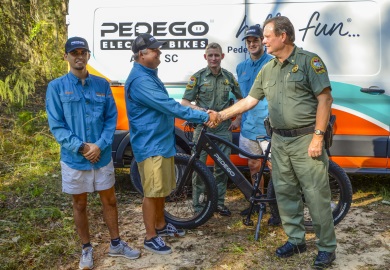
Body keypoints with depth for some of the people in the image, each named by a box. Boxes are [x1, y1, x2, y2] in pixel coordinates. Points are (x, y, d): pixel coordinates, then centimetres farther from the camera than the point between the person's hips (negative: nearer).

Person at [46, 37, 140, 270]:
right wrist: (81, 147, -18)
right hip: (74, 159, -2)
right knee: (80, 205, 13)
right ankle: (87, 249, 30)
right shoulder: (56, 87, -5)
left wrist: (100, 145, -14)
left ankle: (116, 244, 31)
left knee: (110, 200, 14)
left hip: (102, 156, 2)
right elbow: (56, 125, -9)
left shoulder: (102, 85, 1)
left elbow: (112, 119, 0)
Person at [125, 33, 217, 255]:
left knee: (163, 189, 19)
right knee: (153, 192, 0)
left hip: (163, 141, 10)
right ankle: (151, 237, 13)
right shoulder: (140, 80, -22)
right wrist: (204, 116, -23)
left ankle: (161, 225, 35)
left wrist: (199, 117, 8)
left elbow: (166, 106, 15)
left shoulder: (151, 75, 13)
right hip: (150, 145, -10)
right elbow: (170, 106, -27)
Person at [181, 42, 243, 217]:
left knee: (222, 167, 8)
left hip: (224, 129, 3)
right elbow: (185, 102, -5)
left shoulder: (228, 77, 7)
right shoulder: (198, 77, -2)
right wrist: (200, 110, -21)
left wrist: (238, 120, 9)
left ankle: (219, 202, 22)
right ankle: (198, 205, 12)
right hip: (203, 128, -3)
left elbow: (241, 99, 18)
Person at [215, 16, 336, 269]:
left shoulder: (309, 60, -7)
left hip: (306, 139, -6)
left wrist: (318, 137, -16)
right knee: (285, 193, 12)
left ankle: (327, 247, 14)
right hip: (279, 141, 7)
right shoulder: (267, 70, 12)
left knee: (317, 196, -1)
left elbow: (325, 99, -11)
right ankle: (296, 240, 27)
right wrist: (221, 115, 11)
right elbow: (250, 100, 16)